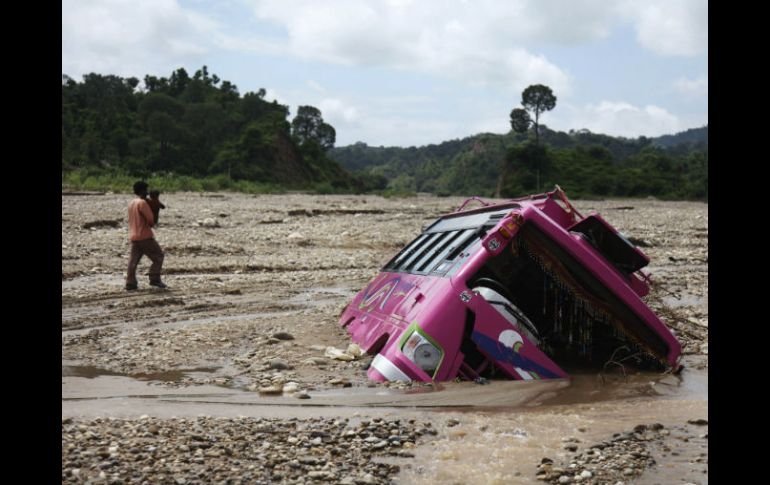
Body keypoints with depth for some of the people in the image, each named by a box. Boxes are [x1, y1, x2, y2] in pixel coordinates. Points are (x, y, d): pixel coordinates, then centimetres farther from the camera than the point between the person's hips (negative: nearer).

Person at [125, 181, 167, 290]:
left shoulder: (132, 203, 15)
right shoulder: (142, 202, -14)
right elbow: (150, 219, -15)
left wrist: (150, 223, 9)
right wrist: (151, 223, 9)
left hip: (133, 236, 9)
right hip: (144, 236, -8)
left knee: (133, 260, 8)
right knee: (158, 256, 2)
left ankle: (130, 283, 5)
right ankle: (155, 279, -2)